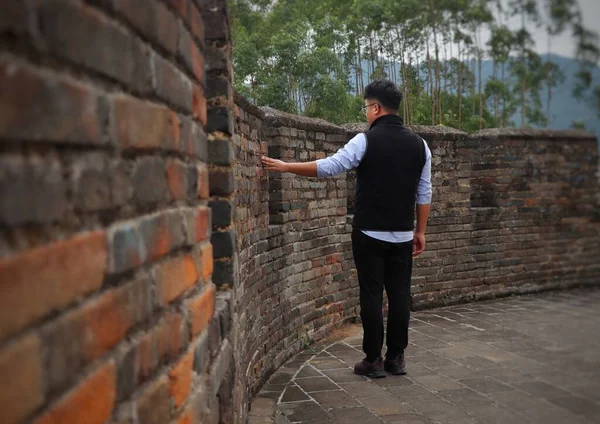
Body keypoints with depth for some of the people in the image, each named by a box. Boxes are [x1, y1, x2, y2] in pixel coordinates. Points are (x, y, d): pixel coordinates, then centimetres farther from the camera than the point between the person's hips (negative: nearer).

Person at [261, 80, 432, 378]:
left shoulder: (367, 140, -10)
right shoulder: (418, 144, 6)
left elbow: (328, 167, -13)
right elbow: (424, 194, 8)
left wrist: (285, 167, -5)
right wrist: (420, 231, 15)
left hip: (370, 234, -4)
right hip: (403, 235, 5)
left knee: (371, 295, 2)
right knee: (399, 294, 9)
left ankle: (373, 360, 7)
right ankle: (396, 358, 15)